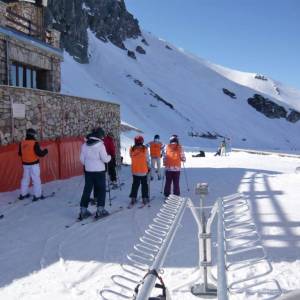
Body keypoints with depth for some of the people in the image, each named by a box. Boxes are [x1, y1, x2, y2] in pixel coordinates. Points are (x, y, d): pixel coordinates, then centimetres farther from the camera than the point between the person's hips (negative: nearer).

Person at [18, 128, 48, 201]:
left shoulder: (22, 143, 1)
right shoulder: (35, 143, -18)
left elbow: (20, 153, 12)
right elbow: (40, 153, -17)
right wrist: (45, 151, 2)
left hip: (25, 164, 6)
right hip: (34, 164, -6)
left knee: (25, 178, 17)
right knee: (36, 179, 2)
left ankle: (23, 194, 24)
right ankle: (37, 195, 3)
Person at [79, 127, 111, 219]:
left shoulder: (85, 145, 2)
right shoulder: (100, 145, -14)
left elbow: (82, 159, 7)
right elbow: (105, 159, -14)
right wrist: (109, 157, 7)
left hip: (88, 171, 5)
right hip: (99, 171, -5)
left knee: (87, 189, 10)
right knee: (101, 189, 8)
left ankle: (83, 210, 11)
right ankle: (100, 209, 7)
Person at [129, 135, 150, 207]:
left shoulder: (132, 149, -7)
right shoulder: (144, 149, -13)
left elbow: (131, 157, 0)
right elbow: (147, 159, -6)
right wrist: (148, 167, 8)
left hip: (135, 170, 2)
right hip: (143, 170, -2)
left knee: (135, 184, 13)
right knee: (144, 184, 11)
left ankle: (133, 198, 11)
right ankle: (145, 199, 13)